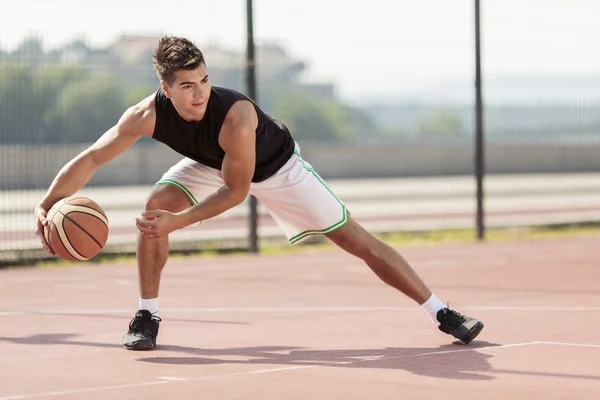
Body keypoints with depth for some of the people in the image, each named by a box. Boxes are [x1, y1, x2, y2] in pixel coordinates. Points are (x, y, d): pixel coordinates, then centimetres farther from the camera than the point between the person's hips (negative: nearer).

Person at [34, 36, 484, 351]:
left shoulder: (235, 115, -42)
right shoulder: (147, 115, -31)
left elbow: (236, 191, -32)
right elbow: (92, 158, -23)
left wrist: (180, 221, -41)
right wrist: (46, 205, -34)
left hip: (274, 165, -3)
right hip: (210, 163, 4)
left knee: (357, 239, -8)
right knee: (156, 204, -23)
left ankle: (442, 313, -1)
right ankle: (147, 317, -6)